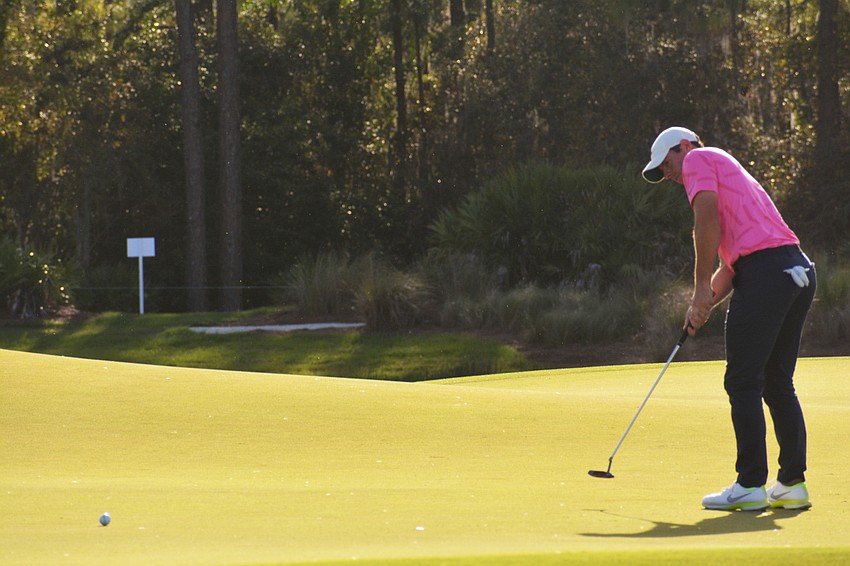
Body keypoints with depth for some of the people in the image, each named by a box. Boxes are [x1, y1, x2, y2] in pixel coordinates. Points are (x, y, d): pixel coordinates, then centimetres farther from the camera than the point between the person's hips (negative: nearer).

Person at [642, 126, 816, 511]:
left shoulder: (699, 158, 7)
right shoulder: (731, 173, 33)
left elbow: (707, 219, -9)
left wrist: (702, 288, -6)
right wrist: (706, 305, 15)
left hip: (764, 272, -9)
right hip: (799, 270, 9)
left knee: (743, 382, -4)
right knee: (777, 383, 13)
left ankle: (751, 486, -5)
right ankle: (793, 484, 12)